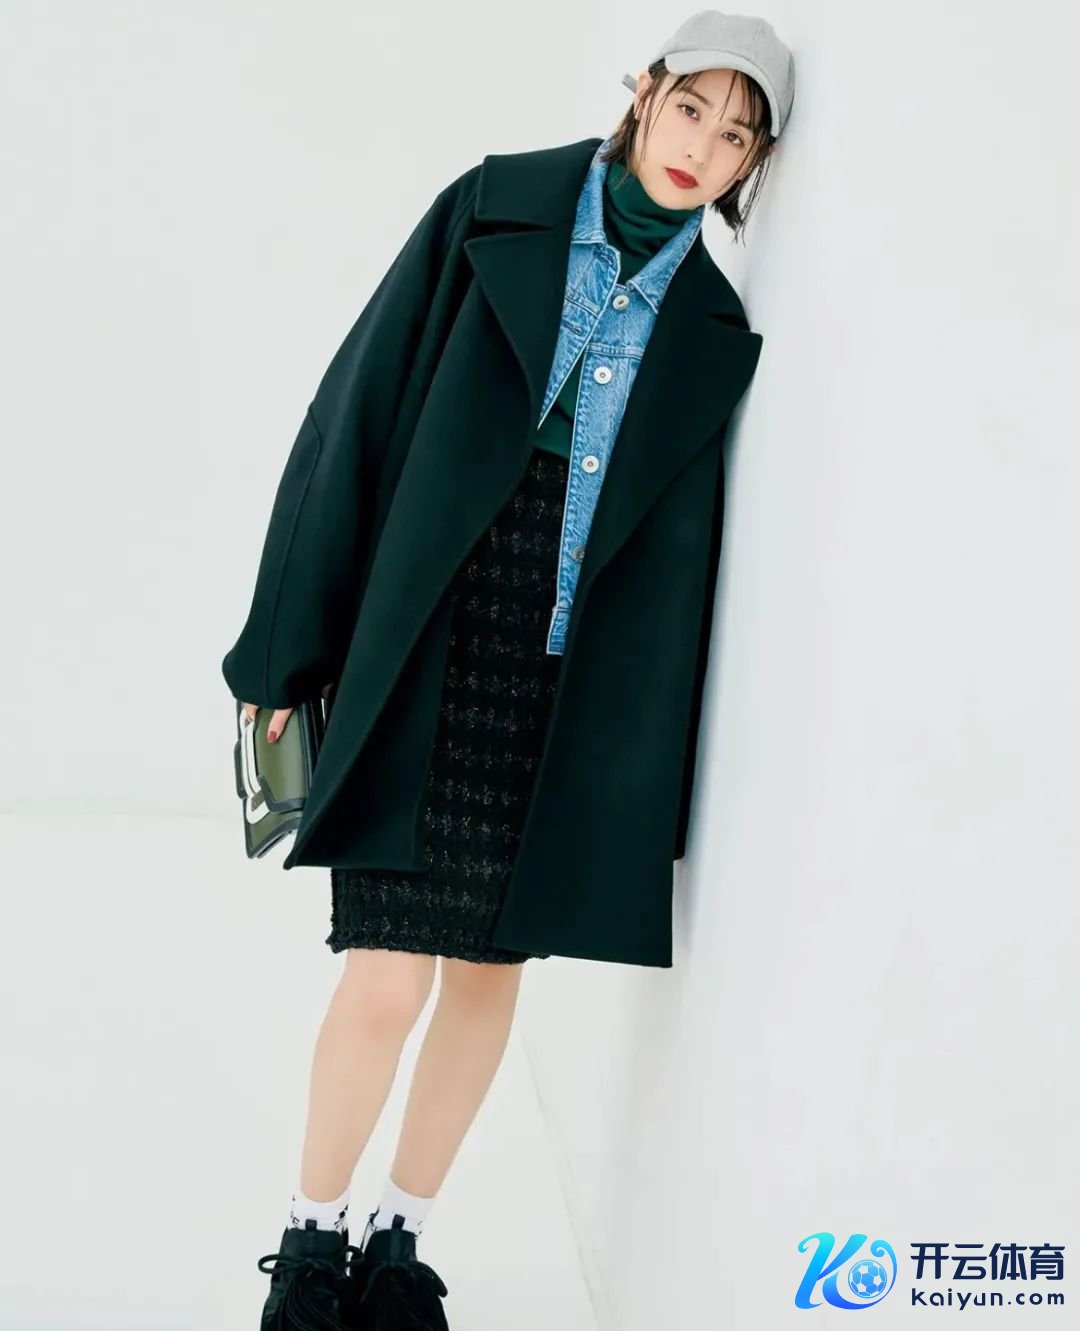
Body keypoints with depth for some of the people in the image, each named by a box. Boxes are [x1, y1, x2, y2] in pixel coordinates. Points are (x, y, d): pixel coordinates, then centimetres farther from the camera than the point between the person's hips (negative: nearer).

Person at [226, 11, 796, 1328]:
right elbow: (359, 409, -3)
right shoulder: (493, 212, -1)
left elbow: (682, 540, 10)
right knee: (389, 978, -6)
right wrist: (291, 642, -5)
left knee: (491, 969, 10)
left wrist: (657, 759, 7)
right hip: (426, 656, -3)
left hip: (566, 695, 3)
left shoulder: (715, 328, 7)